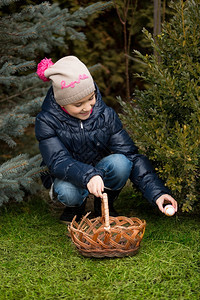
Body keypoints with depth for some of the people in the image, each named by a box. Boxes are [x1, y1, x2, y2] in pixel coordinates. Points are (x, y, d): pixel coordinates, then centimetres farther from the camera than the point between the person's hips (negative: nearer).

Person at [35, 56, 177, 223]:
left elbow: (131, 155, -18)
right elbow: (58, 161, -29)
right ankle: (76, 205, 1)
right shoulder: (47, 121, -18)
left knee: (120, 162, -31)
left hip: (101, 171, 2)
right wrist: (88, 176, -50)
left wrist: (157, 192, -29)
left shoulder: (106, 115, -14)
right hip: (68, 177, -2)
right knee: (68, 193, -38)